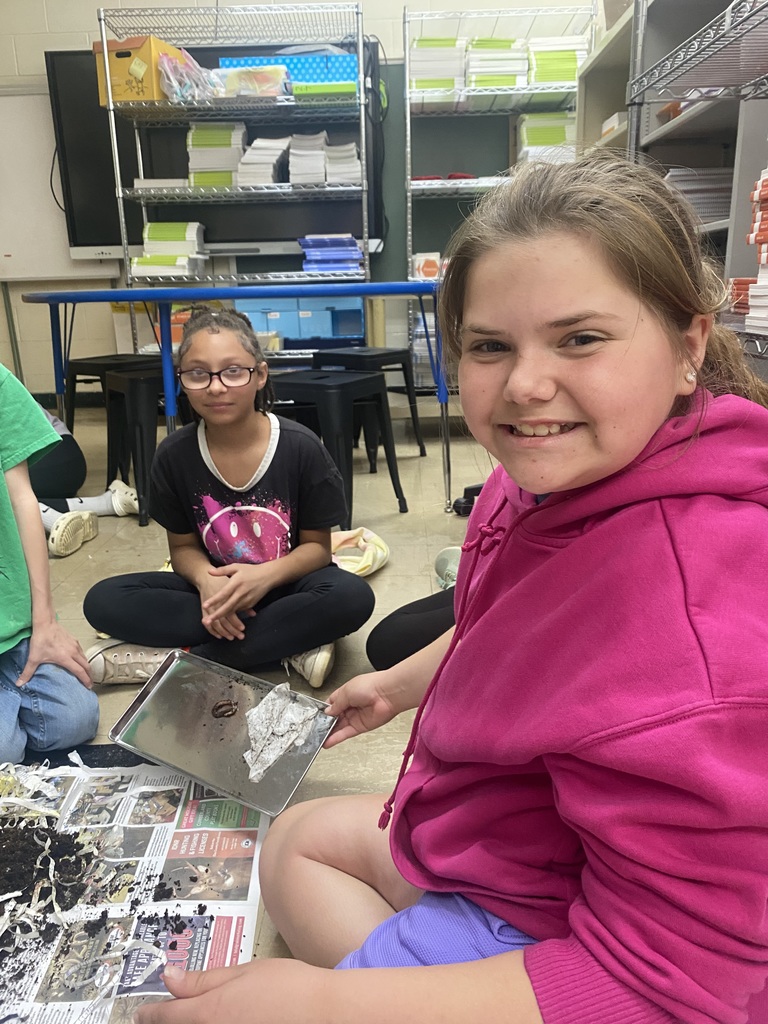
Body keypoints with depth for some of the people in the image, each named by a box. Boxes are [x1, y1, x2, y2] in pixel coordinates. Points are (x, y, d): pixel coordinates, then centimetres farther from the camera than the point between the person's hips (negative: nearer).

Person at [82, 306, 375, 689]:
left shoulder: (301, 447, -16)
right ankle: (289, 643, -21)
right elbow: (183, 546, 1)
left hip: (284, 585, -2)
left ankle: (188, 659, -22)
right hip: (216, 588, 3)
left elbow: (317, 545, -8)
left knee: (353, 596, -33)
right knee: (103, 601, -18)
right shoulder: (174, 456, -9)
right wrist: (206, 580, -23)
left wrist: (266, 575, -29)